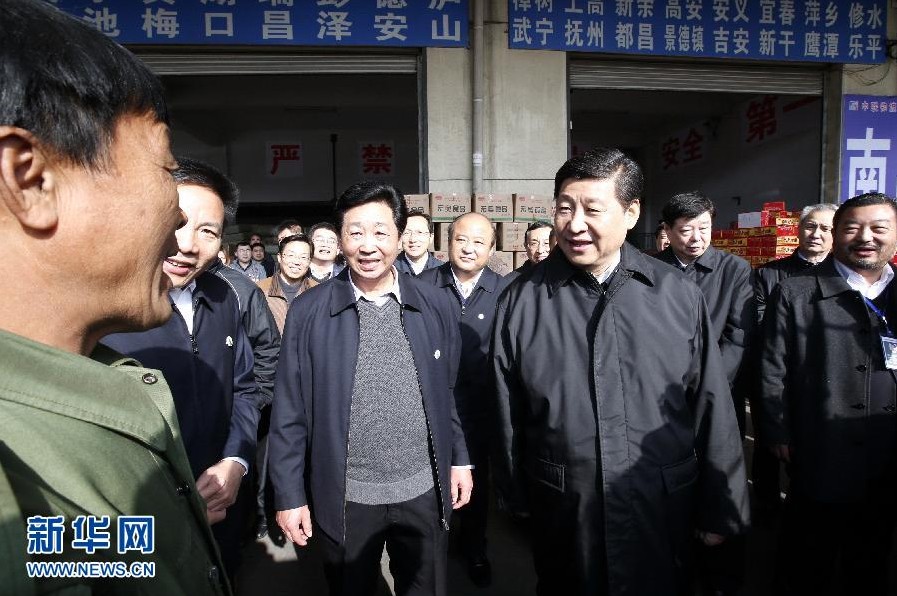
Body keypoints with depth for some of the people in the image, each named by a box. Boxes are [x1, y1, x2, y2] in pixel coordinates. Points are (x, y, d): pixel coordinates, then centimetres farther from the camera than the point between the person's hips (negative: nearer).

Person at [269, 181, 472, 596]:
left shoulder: (434, 306, -4)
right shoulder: (308, 312, -9)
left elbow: (448, 393, 6)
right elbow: (289, 412, -5)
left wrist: (460, 459, 7)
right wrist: (289, 495, -4)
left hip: (424, 490, 2)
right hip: (344, 497, -1)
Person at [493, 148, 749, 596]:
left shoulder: (679, 296, -5)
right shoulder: (520, 302, -7)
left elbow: (711, 409, 0)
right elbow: (508, 413, -1)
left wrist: (719, 508, 5)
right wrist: (516, 502, 6)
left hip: (663, 509, 1)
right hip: (562, 511, 0)